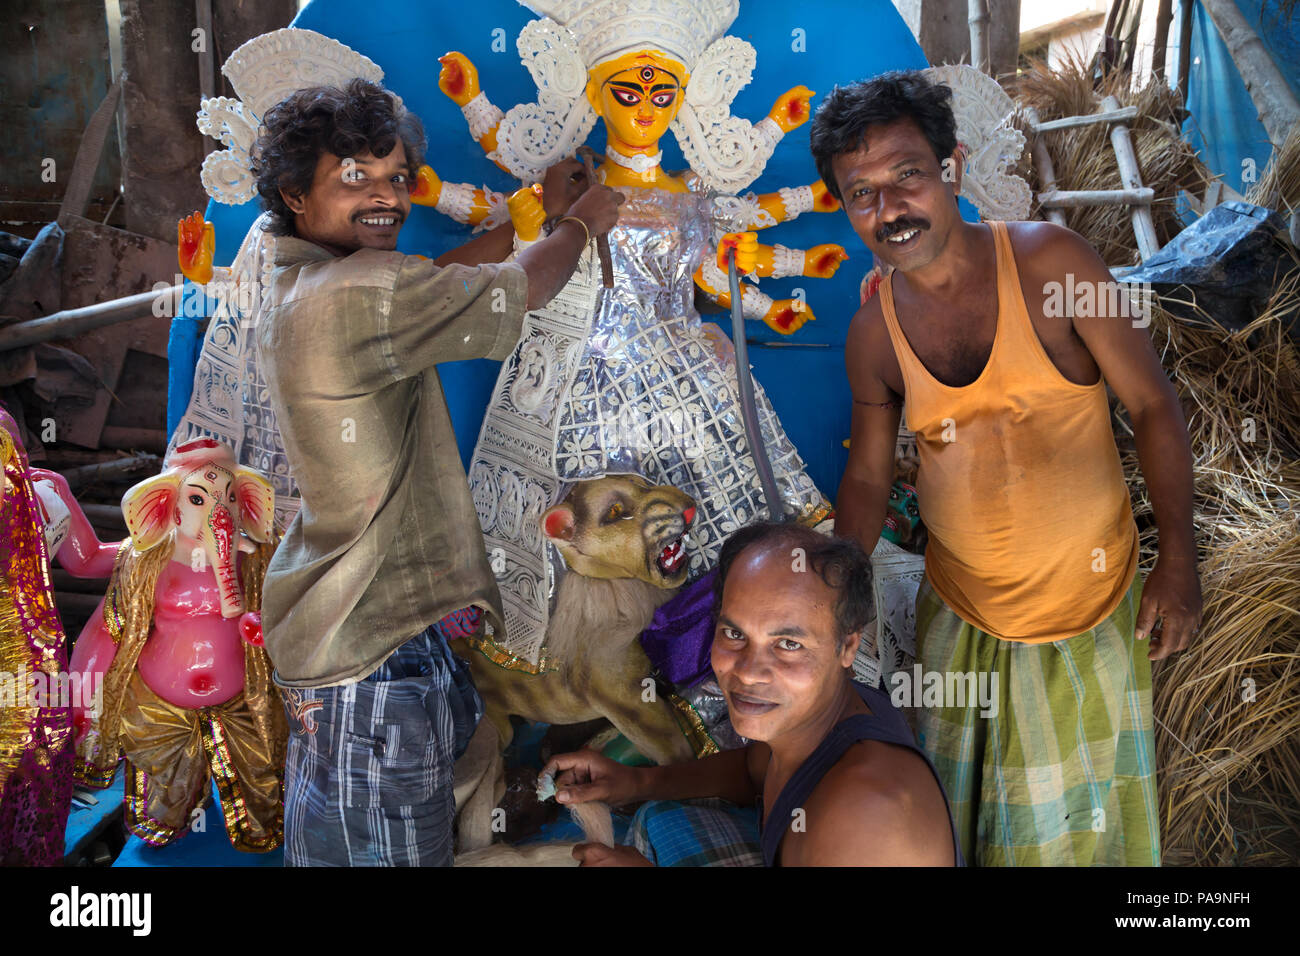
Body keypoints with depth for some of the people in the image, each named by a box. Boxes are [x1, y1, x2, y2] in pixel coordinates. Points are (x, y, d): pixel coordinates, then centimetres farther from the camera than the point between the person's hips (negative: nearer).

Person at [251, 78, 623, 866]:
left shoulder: (298, 291, 8)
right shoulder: (358, 293, -20)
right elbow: (524, 291, -8)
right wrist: (583, 223, 8)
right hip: (374, 652, -10)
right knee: (391, 850, 2)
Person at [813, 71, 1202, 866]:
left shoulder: (1050, 262, -17)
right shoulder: (874, 333, -7)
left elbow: (1154, 406, -12)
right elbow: (868, 478, 4)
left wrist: (1179, 560, -15)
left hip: (1087, 602, -2)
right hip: (959, 612, 3)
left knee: (1075, 814, 16)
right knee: (955, 801, 20)